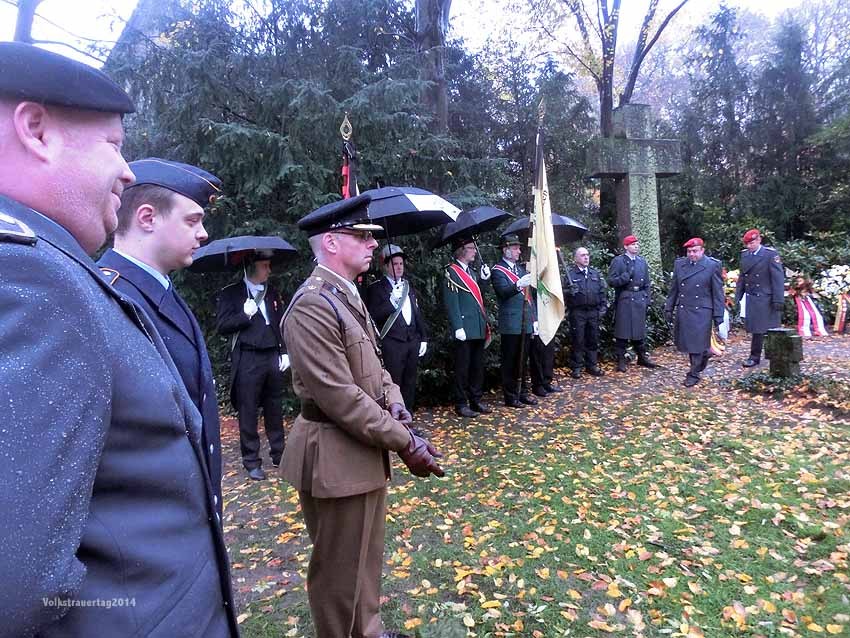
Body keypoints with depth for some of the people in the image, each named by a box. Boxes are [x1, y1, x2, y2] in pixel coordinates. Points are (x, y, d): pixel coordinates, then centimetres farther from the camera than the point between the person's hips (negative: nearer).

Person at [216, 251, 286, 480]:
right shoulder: (230, 293, 0)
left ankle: (279, 454, 24)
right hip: (247, 359, -4)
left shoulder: (272, 293, 14)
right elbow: (222, 326, -5)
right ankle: (251, 461, 14)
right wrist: (245, 314, -18)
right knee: (248, 412, 3)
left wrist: (285, 352, 6)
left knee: (274, 409, 12)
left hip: (273, 357, 4)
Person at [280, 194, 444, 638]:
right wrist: (405, 443, -20)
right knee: (339, 567, 12)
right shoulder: (312, 306, -22)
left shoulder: (347, 294, 9)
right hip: (336, 457, -10)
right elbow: (340, 397, -26)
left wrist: (393, 403, -3)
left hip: (365, 450, 10)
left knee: (367, 556, 25)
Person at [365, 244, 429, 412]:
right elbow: (373, 316, -12)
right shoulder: (376, 288, -2)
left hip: (413, 341, 6)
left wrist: (423, 338, 14)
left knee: (410, 383, 12)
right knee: (394, 383, -5)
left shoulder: (408, 286, 16)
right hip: (392, 343, -6)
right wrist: (391, 301, -20)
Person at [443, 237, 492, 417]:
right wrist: (458, 327, -19)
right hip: (465, 330, -8)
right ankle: (461, 404, 11)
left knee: (478, 367, 13)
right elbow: (451, 302, -14)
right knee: (463, 367, 1)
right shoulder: (451, 272, -8)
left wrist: (484, 278, 7)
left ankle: (476, 401, 24)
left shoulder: (472, 272, 18)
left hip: (479, 328, 8)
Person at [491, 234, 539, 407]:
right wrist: (518, 285, -40)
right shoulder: (498, 270, -6)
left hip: (526, 323, 7)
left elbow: (529, 295, 18)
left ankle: (523, 393, 25)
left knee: (523, 360, 14)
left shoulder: (521, 268, 17)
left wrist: (534, 319, 14)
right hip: (511, 325, -7)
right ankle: (510, 396, 9)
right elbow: (503, 292, -22)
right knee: (510, 361, 0)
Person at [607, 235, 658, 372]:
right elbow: (611, 281, -10)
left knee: (640, 330, 13)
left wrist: (647, 298, 9)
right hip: (624, 300, -5)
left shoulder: (642, 261, 12)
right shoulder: (618, 261, -4)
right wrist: (626, 276, -21)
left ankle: (642, 357, 25)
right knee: (622, 331, -1)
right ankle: (621, 360, 7)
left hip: (640, 300, 5)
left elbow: (647, 283, 16)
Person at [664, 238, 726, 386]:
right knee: (685, 341, 10)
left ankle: (694, 374, 11)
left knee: (698, 343, -1)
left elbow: (718, 293, -3)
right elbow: (673, 289, 13)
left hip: (702, 312, -4)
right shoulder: (679, 264, 6)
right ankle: (703, 357, 37)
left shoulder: (713, 266, -5)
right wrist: (669, 308, 11)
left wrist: (718, 316, -5)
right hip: (682, 311, 4)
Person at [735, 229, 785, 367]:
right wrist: (738, 297, 8)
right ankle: (754, 357, 18)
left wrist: (778, 300, -15)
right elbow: (742, 277, 13)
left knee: (771, 329, 1)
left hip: (766, 299, -5)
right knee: (756, 329, 10)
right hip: (751, 298, 5)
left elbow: (778, 278, -11)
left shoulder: (771, 254, -8)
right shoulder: (744, 254, 8)